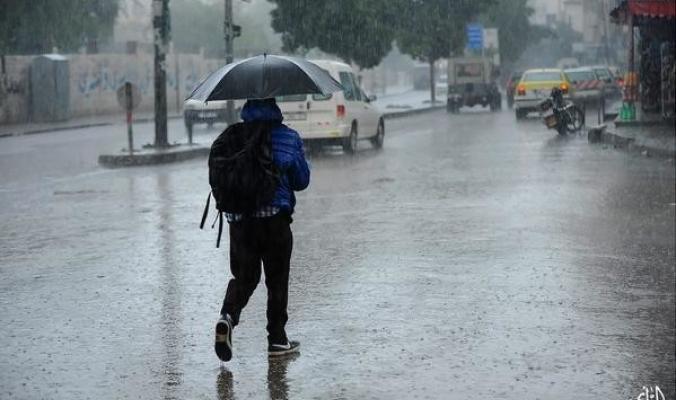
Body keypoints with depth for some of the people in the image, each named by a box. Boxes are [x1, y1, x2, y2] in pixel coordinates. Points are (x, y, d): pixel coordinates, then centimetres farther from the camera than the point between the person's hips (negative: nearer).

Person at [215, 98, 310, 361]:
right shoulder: (289, 137, 1)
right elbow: (302, 181, 7)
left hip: (239, 218, 2)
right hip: (275, 217, -2)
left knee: (244, 276, 11)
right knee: (277, 279, 9)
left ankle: (228, 315, -16)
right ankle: (277, 340, 12)